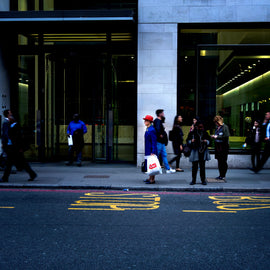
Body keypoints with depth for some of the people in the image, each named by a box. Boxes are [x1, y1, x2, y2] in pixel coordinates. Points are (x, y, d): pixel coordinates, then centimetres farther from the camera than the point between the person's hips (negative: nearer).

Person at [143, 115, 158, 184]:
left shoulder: (152, 130, -18)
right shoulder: (147, 129, 12)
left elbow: (154, 141, -19)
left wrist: (153, 152, -21)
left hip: (151, 150, -10)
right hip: (148, 150, 10)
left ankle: (152, 180, 1)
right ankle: (150, 178, 24)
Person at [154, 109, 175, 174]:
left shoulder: (160, 121, 18)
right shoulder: (157, 121, -14)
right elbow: (157, 128, -31)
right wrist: (160, 135, -21)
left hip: (162, 142, 11)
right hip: (158, 142, -11)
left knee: (164, 155, 11)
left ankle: (168, 169, 15)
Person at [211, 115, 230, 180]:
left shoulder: (225, 127, -9)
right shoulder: (217, 128, 14)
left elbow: (226, 136, -18)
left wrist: (217, 137, -17)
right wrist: (214, 136, 7)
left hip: (223, 146, -8)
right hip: (218, 146, 8)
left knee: (223, 161, -3)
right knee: (219, 161, 10)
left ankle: (223, 176, 3)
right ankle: (220, 175, 18)